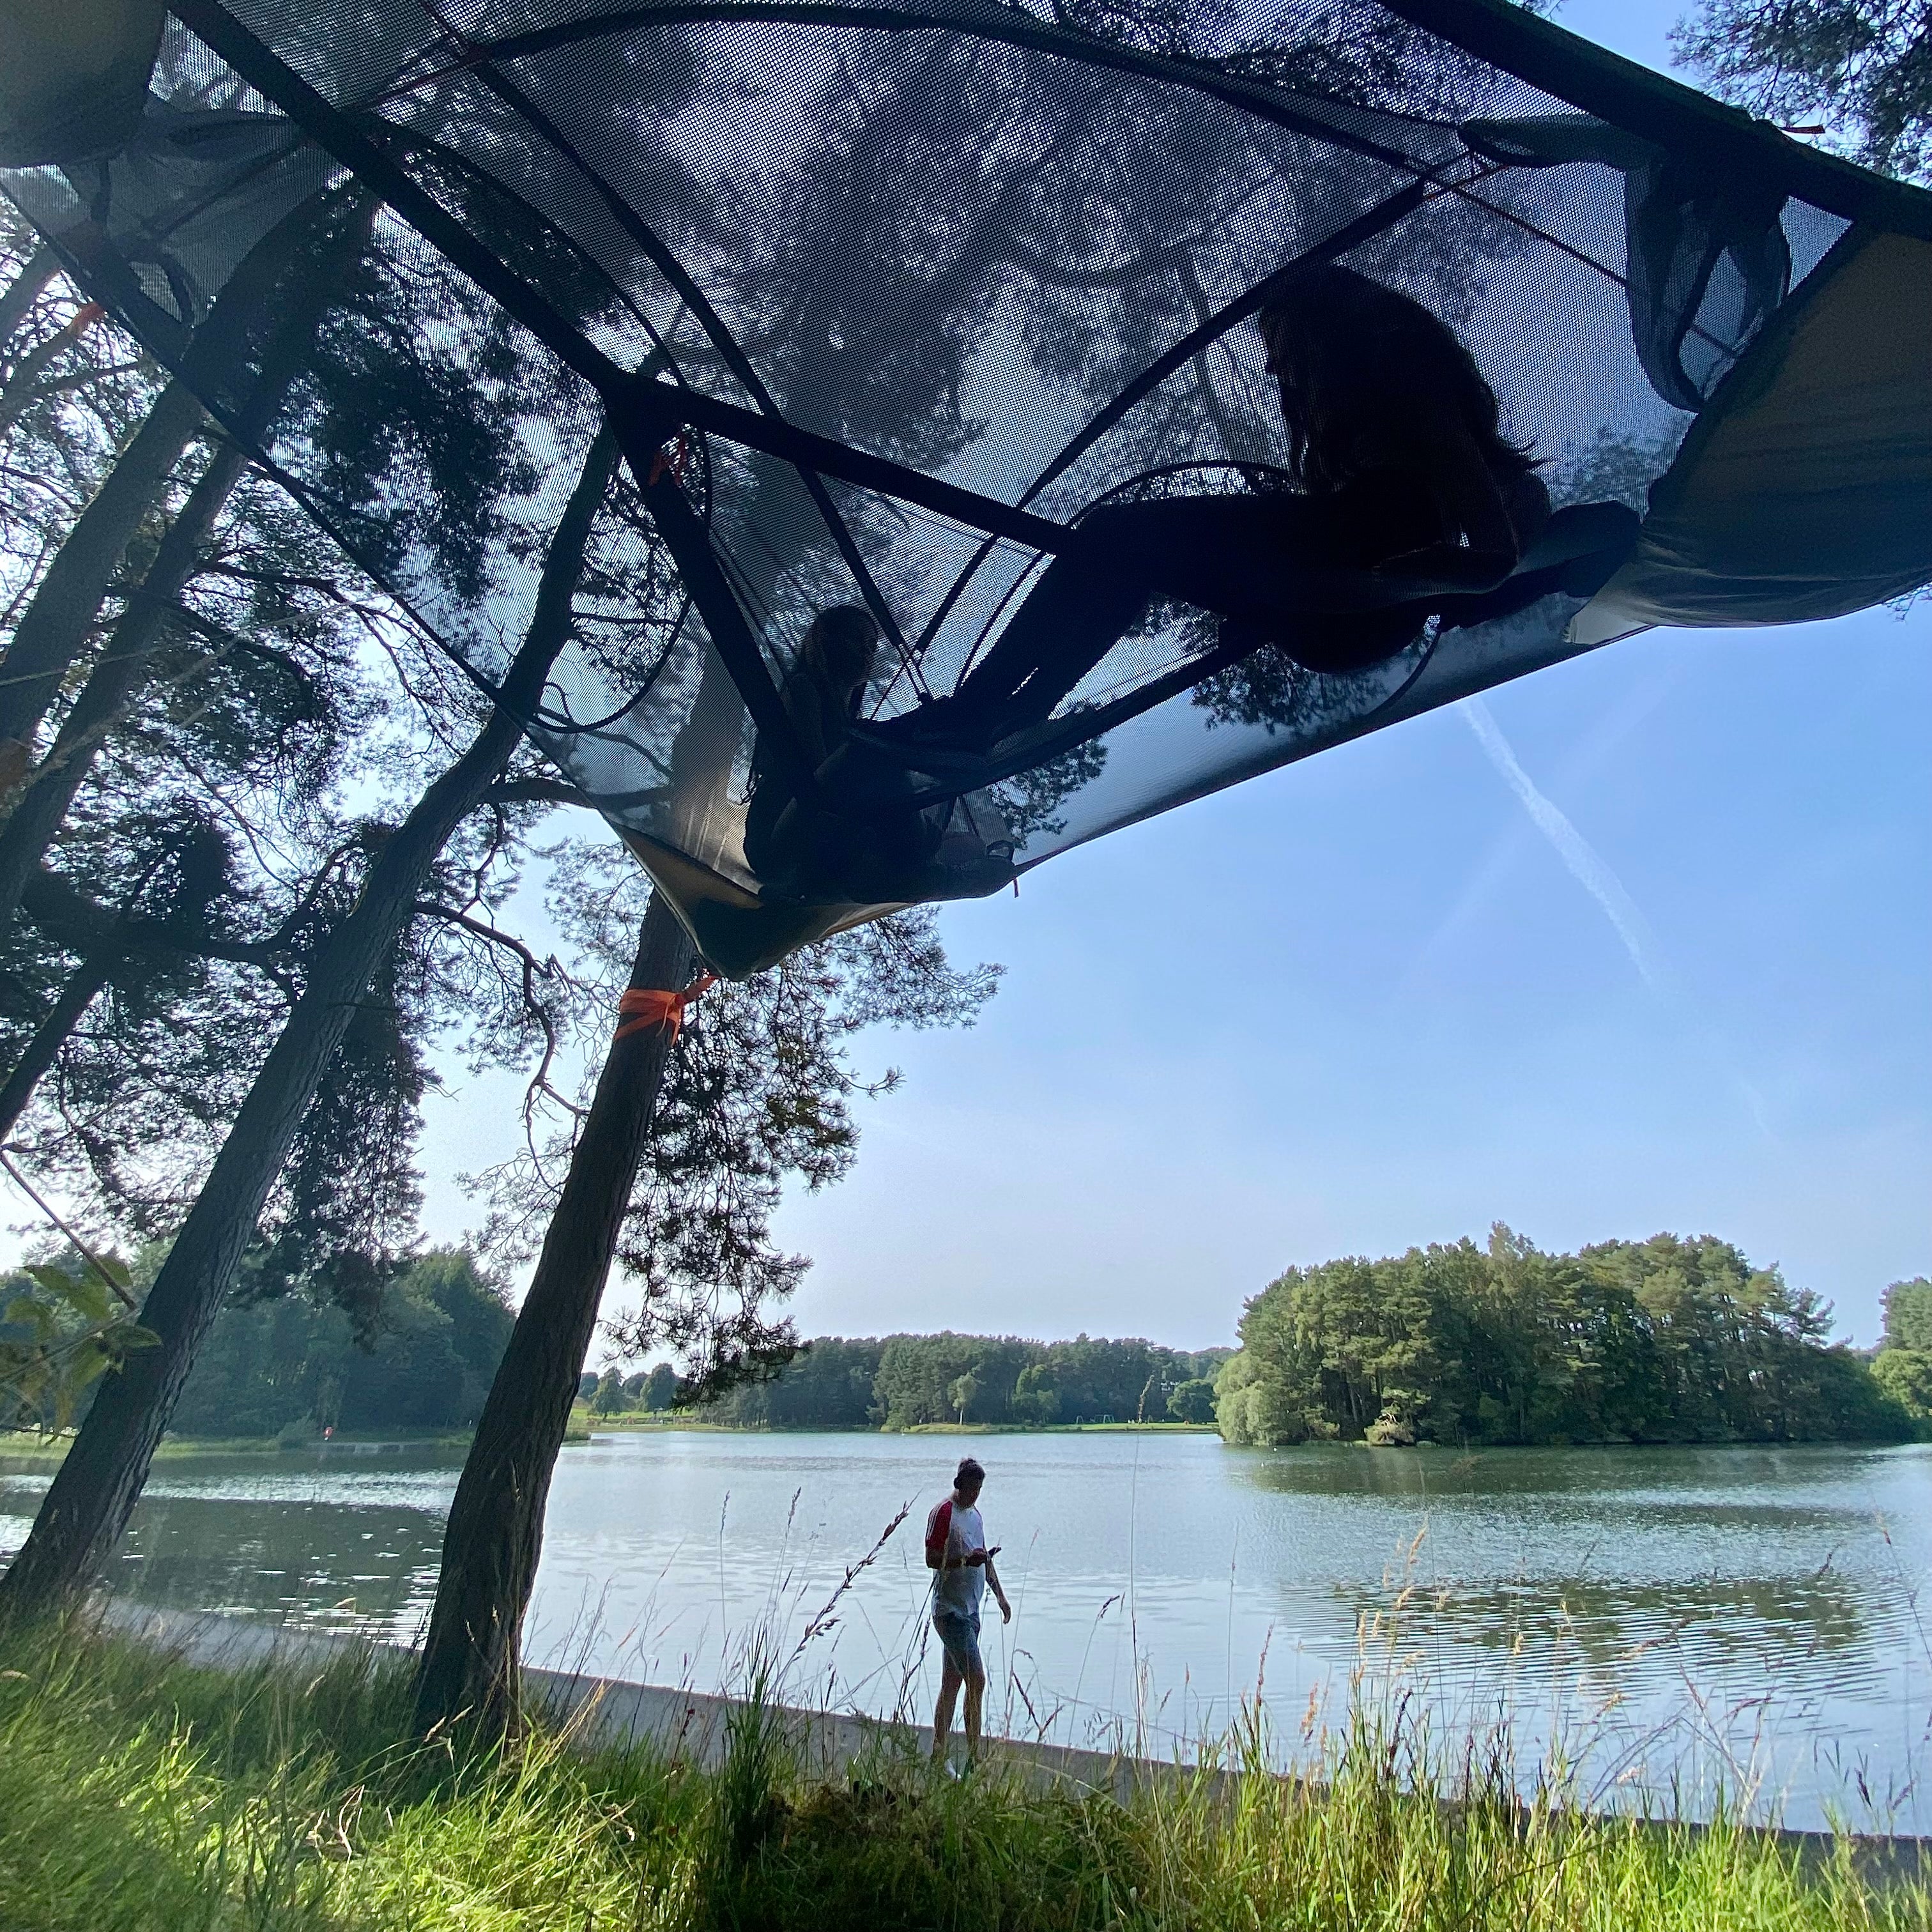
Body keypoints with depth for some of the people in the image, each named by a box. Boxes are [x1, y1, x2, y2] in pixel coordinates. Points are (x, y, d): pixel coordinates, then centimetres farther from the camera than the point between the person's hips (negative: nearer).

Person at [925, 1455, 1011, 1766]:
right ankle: (974, 1757, -1)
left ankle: (938, 1756, 17)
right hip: (950, 1610, -8)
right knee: (976, 1679, -9)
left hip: (970, 1610, 8)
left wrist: (1000, 1596, 18)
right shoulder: (944, 1512, -12)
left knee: (951, 1684, 11)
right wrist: (966, 1560, -25)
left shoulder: (975, 1513, 14)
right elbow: (931, 1559, -15)